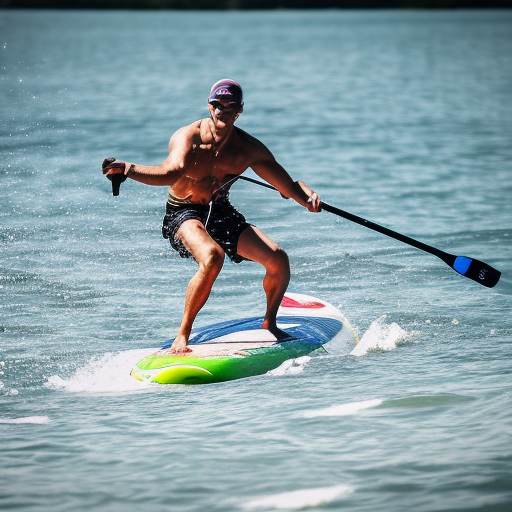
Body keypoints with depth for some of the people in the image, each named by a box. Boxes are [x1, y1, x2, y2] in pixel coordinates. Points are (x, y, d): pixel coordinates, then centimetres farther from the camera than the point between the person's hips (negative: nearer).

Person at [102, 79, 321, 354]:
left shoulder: (249, 148, -6)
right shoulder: (189, 138, -20)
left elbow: (287, 184, -1)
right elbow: (171, 171, -41)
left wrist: (307, 196, -24)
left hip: (222, 214, 5)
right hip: (183, 215, -5)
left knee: (278, 259, -8)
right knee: (212, 257, -36)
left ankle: (269, 324, 19)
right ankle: (182, 336, -24)